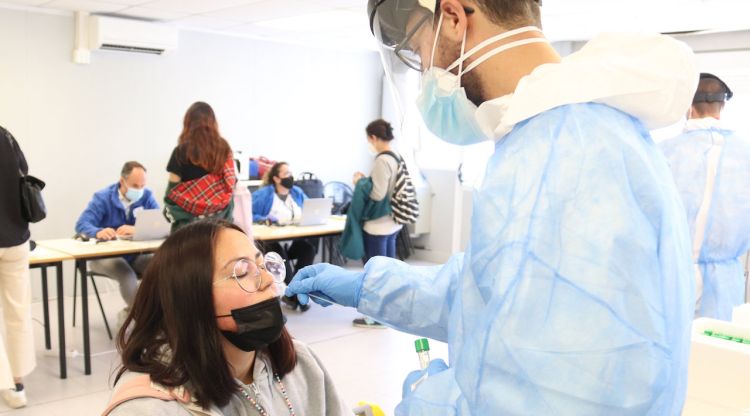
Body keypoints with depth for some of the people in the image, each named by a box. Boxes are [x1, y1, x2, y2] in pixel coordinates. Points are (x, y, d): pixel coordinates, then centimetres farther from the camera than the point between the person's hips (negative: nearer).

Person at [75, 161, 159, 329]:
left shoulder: (146, 196, 1)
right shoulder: (102, 198, -6)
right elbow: (82, 224, -17)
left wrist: (137, 230, -33)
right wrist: (98, 232, -42)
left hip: (135, 254, 3)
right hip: (106, 255, -3)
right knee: (126, 273, -34)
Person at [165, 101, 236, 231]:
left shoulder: (182, 151, -5)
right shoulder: (224, 148, 5)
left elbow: (172, 189, -4)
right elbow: (231, 183, 8)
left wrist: (169, 210, 13)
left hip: (189, 221, -3)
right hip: (220, 219, 3)